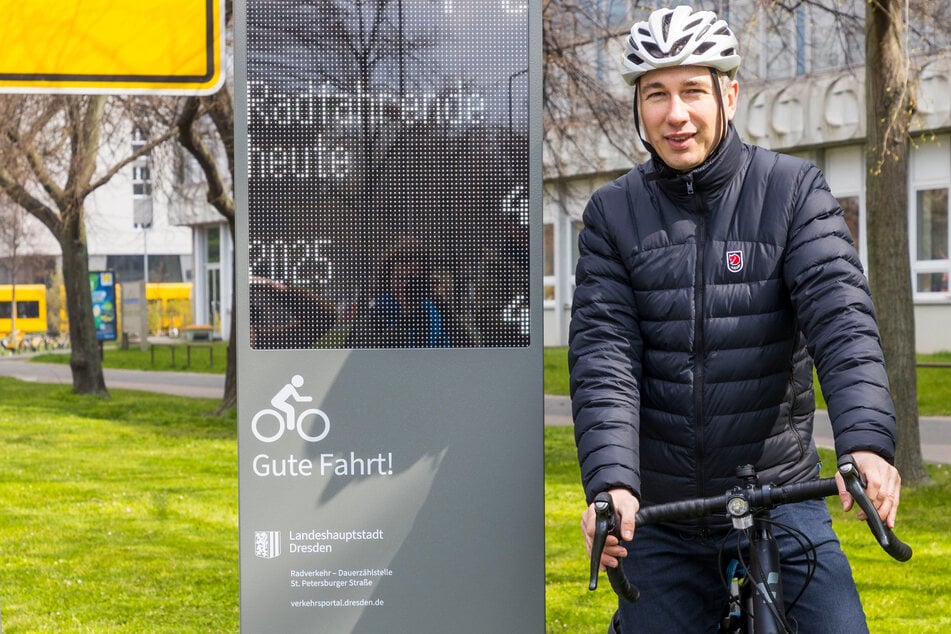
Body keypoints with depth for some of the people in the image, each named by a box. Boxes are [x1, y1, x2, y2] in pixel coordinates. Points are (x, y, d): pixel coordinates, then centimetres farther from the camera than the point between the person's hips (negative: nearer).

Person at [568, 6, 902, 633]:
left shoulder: (794, 190, -1)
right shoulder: (614, 213, 2)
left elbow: (840, 316, -14)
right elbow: (603, 352, -8)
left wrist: (868, 441, -31)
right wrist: (610, 481, -24)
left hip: (779, 496, -1)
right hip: (660, 511, 1)